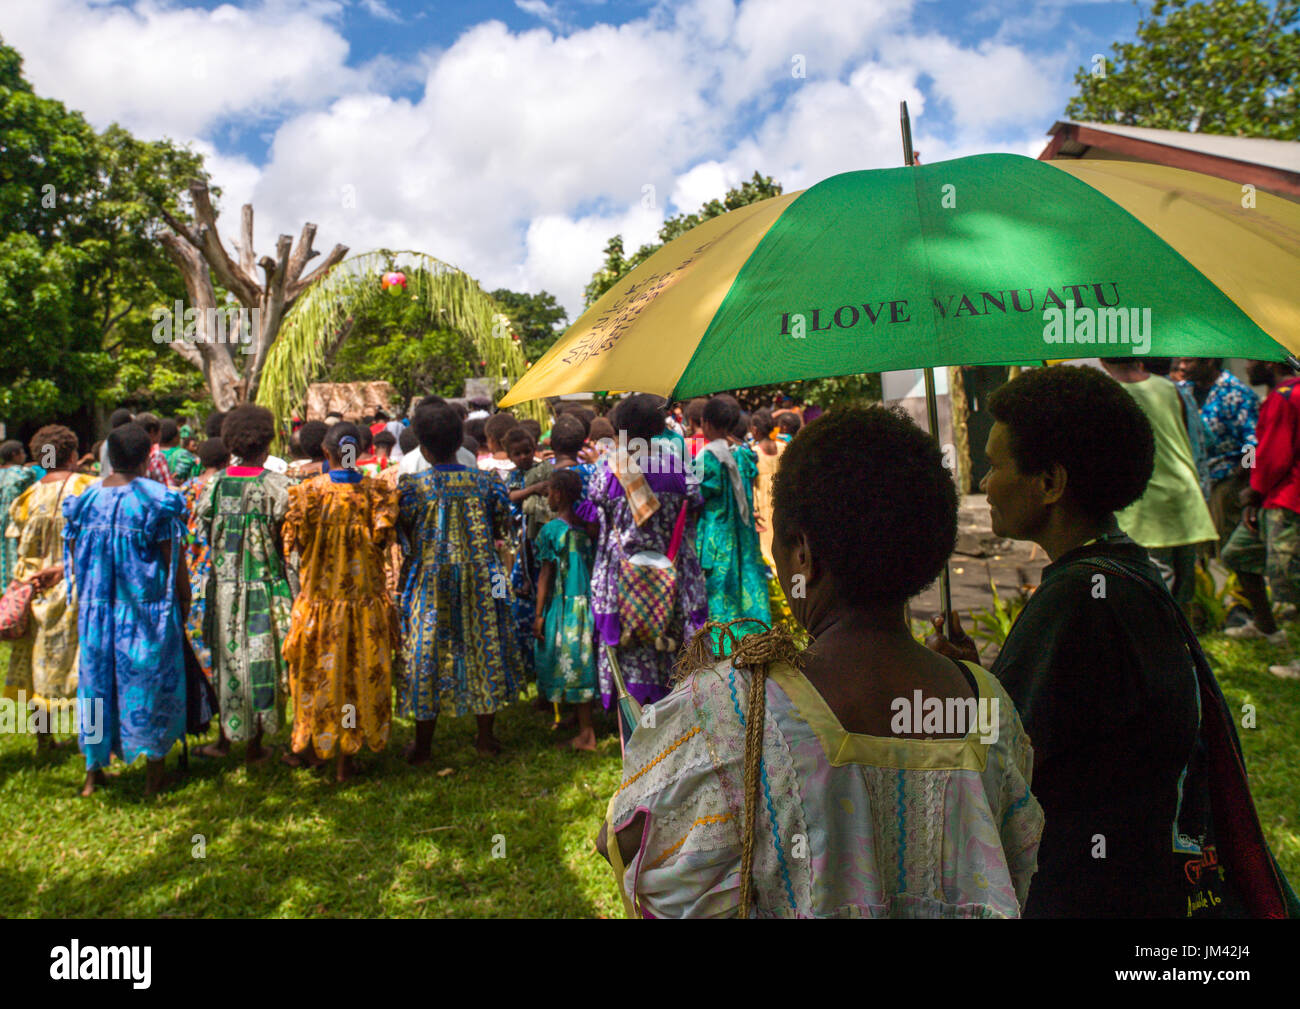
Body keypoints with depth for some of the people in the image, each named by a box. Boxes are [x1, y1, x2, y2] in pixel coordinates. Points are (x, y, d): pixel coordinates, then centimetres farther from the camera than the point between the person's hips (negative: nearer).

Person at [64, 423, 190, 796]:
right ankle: (154, 774, 16)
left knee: (98, 679, 15)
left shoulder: (85, 499, 1)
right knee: (149, 681, 7)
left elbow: (75, 561, 6)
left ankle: (94, 771, 25)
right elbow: (173, 561, -11)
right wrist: (184, 602, 1)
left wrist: (87, 599, 17)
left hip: (97, 609, 4)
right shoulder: (155, 499, -13)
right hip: (147, 608, -4)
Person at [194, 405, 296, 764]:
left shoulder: (216, 483, -2)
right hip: (266, 585, -3)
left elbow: (204, 532, 6)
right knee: (261, 660, 6)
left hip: (225, 585, 4)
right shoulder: (276, 485, -13)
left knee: (229, 658, 16)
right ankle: (255, 745, 16)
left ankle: (226, 737, 26)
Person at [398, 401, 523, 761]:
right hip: (480, 582, 2)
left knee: (426, 655, 9)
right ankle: (486, 738, 24)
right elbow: (502, 531, 3)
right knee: (482, 649, 14)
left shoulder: (411, 487, -11)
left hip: (429, 585, -1)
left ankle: (422, 745, 19)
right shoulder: (485, 483, -6)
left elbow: (404, 540, -4)